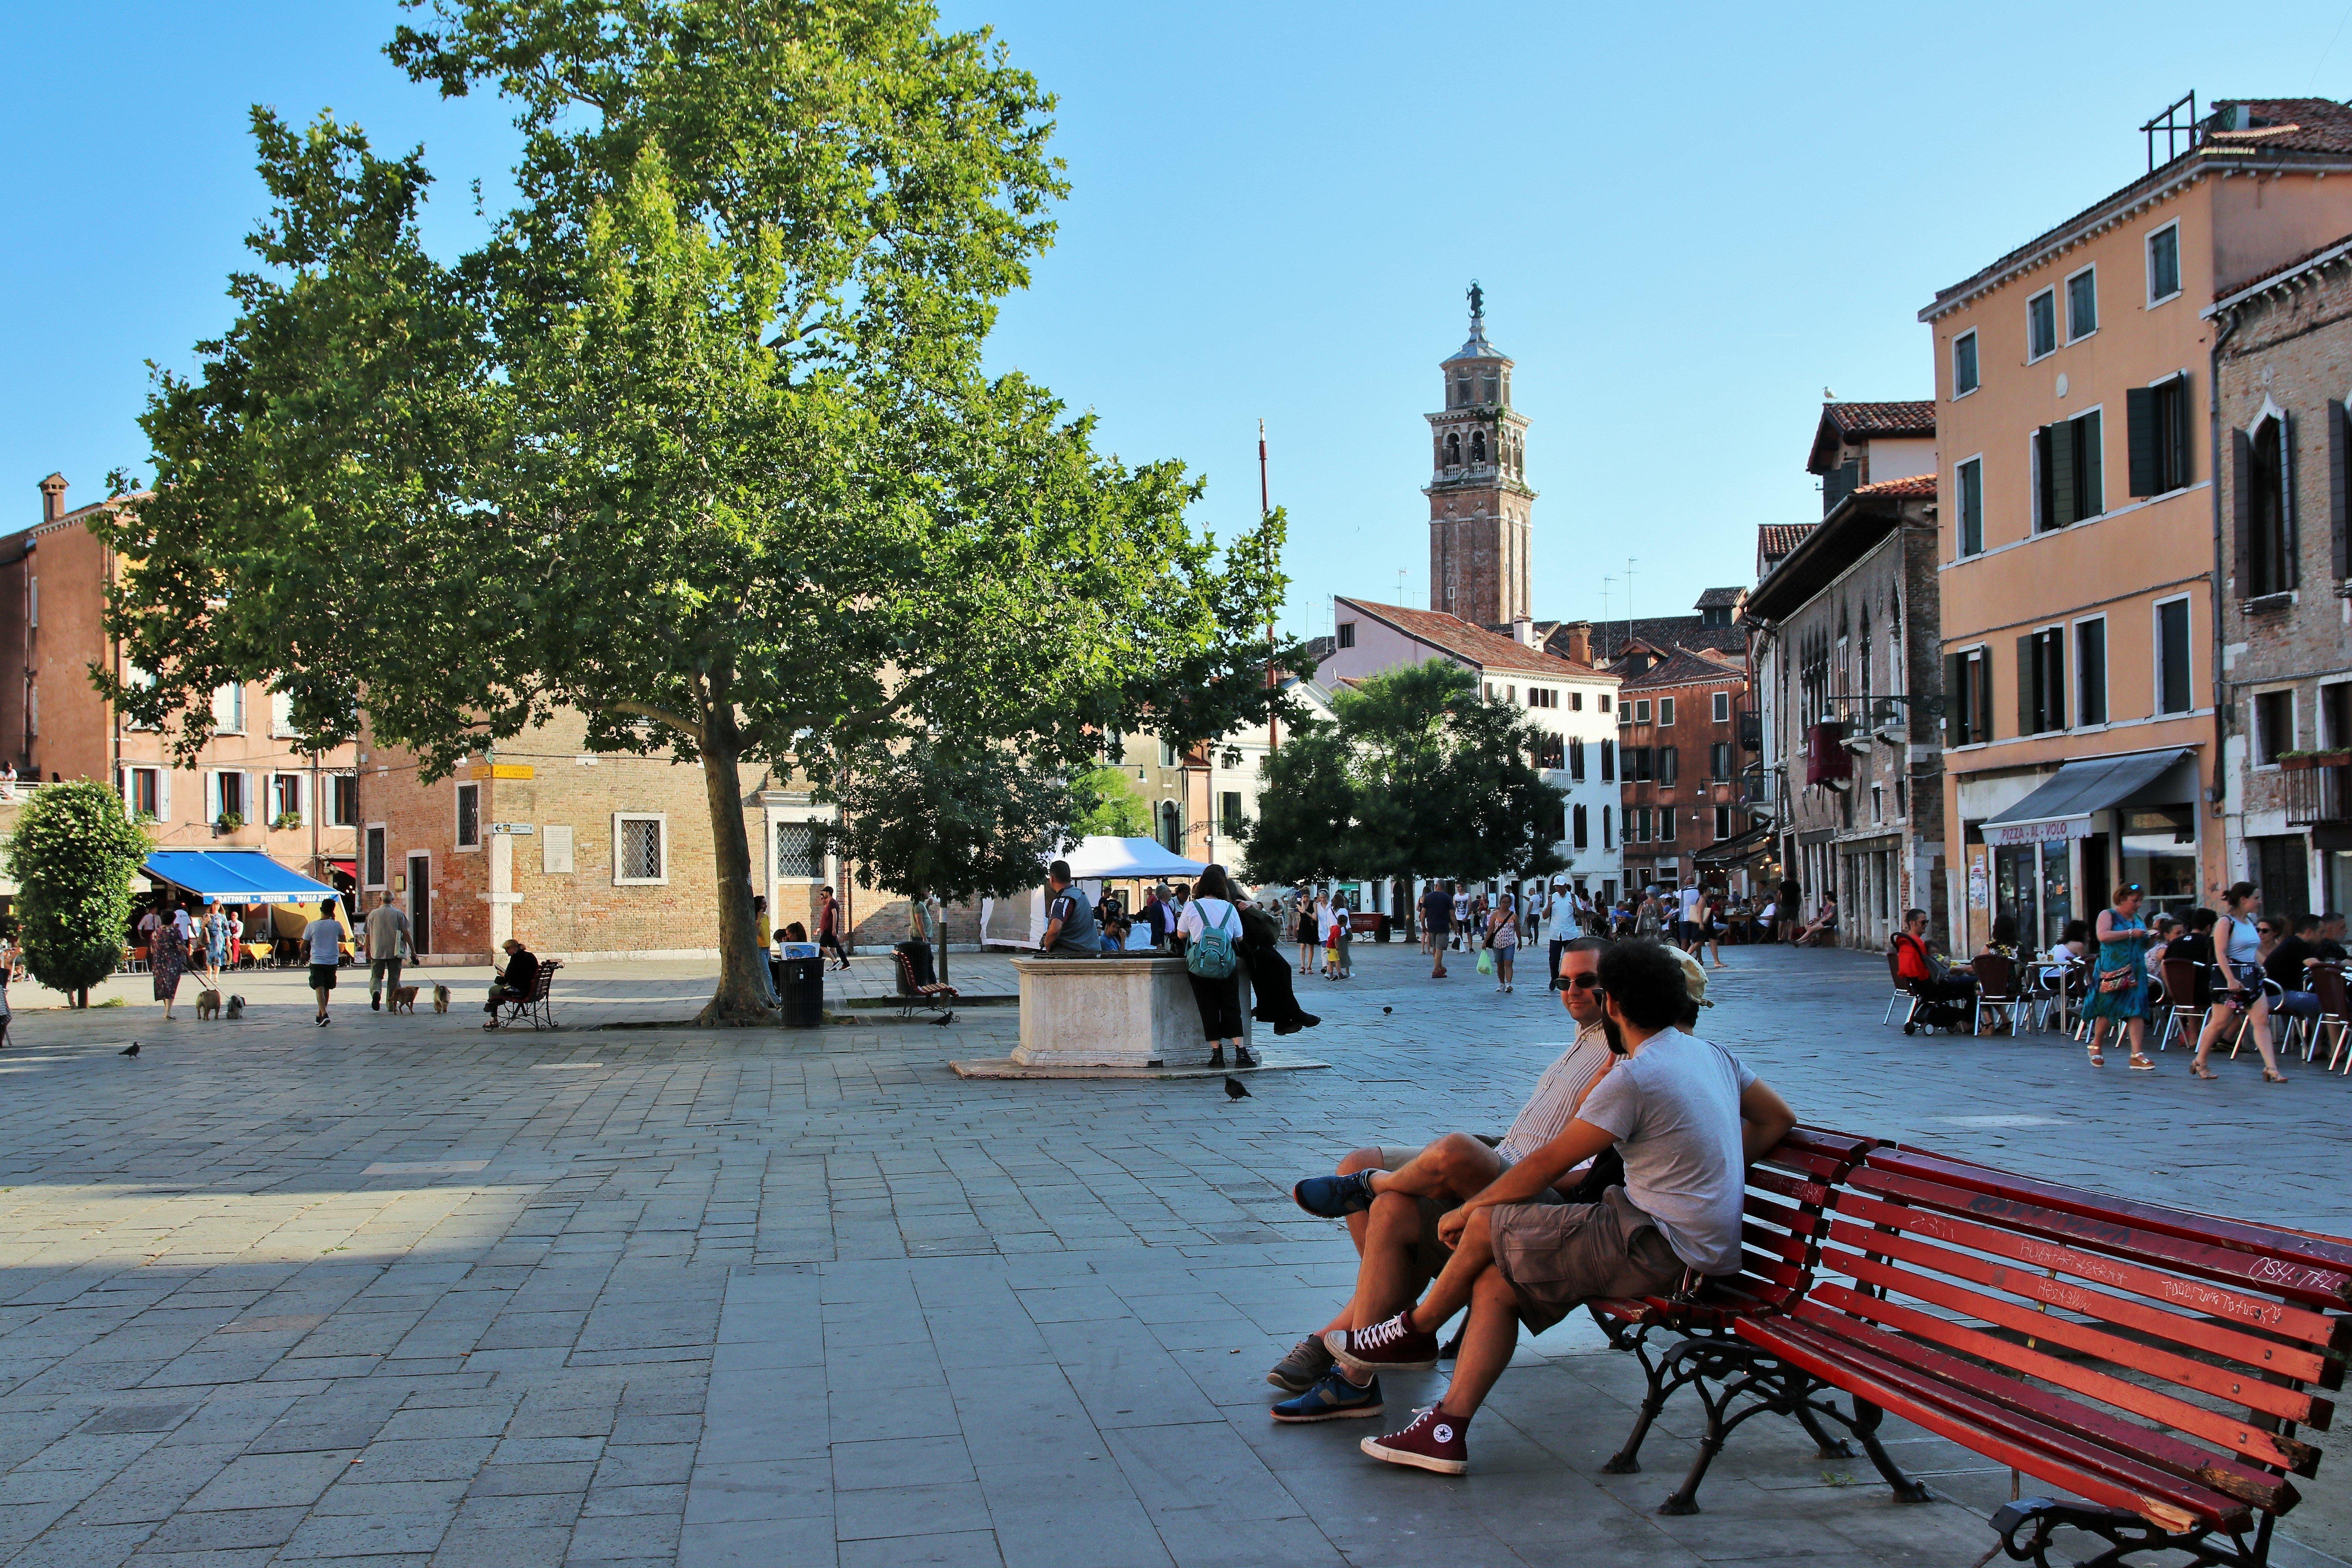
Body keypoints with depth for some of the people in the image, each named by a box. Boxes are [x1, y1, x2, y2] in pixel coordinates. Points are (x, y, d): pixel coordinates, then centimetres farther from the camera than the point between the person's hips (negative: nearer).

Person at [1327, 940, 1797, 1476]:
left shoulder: (1634, 1079, -17)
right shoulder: (1712, 1055, 11)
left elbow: (1546, 1165, -11)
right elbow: (1779, 1118, 23)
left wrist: (1469, 1210, 2)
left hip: (1660, 1250, -10)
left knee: (1488, 1227, -5)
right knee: (1494, 1281, 4)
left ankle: (1415, 1331, 19)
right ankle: (1447, 1430, -2)